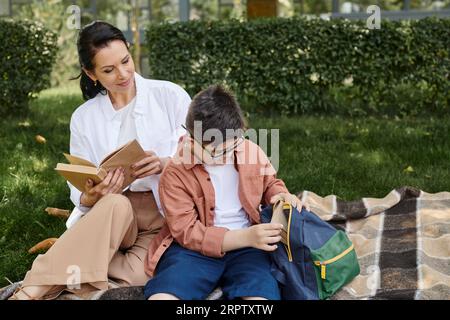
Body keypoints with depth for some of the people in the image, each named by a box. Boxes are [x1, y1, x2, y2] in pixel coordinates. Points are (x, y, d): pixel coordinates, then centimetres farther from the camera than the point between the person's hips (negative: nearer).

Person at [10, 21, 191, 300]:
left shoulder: (170, 95, 0)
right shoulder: (83, 118, 5)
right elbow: (81, 193, 2)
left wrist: (164, 164, -20)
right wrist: (92, 198, -23)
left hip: (168, 210, -1)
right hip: (111, 213, 1)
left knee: (136, 275, -32)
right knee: (114, 204, -37)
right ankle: (33, 291, -33)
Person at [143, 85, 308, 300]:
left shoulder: (251, 151, 3)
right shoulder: (176, 174, -9)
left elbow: (270, 183, 25)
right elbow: (187, 233, -15)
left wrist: (281, 195, -2)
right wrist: (245, 237, -25)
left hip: (244, 246, 2)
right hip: (196, 247, -2)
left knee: (263, 294, -29)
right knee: (160, 296, -30)